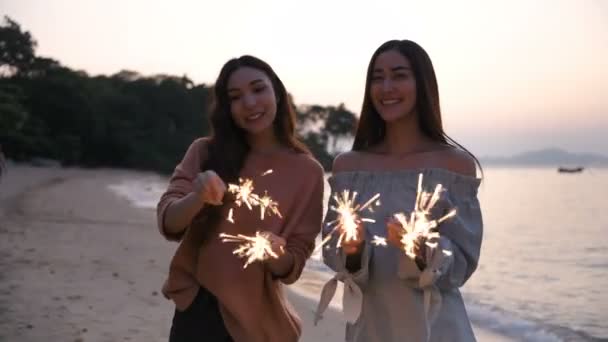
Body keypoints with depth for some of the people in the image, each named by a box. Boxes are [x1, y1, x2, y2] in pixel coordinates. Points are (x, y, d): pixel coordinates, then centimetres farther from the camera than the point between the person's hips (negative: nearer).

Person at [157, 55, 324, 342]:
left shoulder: (307, 171, -8)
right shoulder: (204, 152, -5)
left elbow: (292, 267, -7)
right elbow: (167, 223, -13)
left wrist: (275, 253, -28)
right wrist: (197, 198, -32)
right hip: (193, 309, 0)